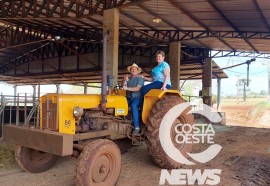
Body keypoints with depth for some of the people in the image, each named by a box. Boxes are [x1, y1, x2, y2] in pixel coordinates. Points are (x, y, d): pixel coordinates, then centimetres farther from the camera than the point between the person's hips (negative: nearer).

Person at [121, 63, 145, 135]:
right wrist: (125, 80, -17)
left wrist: (127, 88, -27)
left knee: (133, 106, -36)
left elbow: (137, 88, -14)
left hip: (137, 98, -5)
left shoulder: (140, 79, 1)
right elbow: (122, 84, 3)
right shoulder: (128, 78, 16)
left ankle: (137, 127, -34)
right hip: (128, 98, 5)